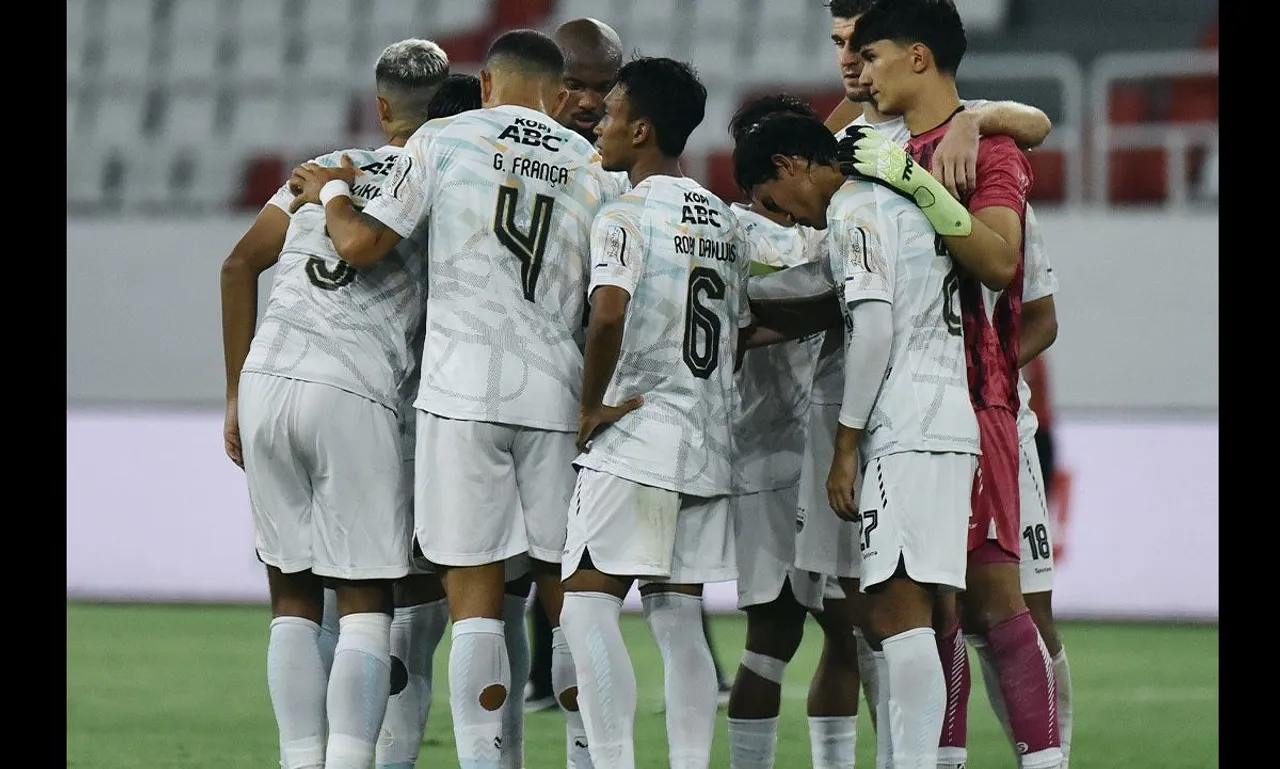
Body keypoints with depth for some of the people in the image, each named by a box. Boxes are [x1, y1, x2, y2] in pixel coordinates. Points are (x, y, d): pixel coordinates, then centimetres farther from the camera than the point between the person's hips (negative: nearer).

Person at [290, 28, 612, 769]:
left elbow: (362, 244, 0)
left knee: (474, 596, -2)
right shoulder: (591, 165, 11)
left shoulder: (446, 140, 3)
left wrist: (331, 190, 18)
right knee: (567, 593, 10)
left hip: (462, 389, -2)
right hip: (555, 392, 2)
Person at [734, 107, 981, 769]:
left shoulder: (854, 212, -5)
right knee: (888, 616, 9)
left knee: (898, 609, -15)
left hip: (907, 433, -10)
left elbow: (873, 326, -14)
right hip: (946, 423, 10)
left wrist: (846, 446, -12)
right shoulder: (897, 205, 24)